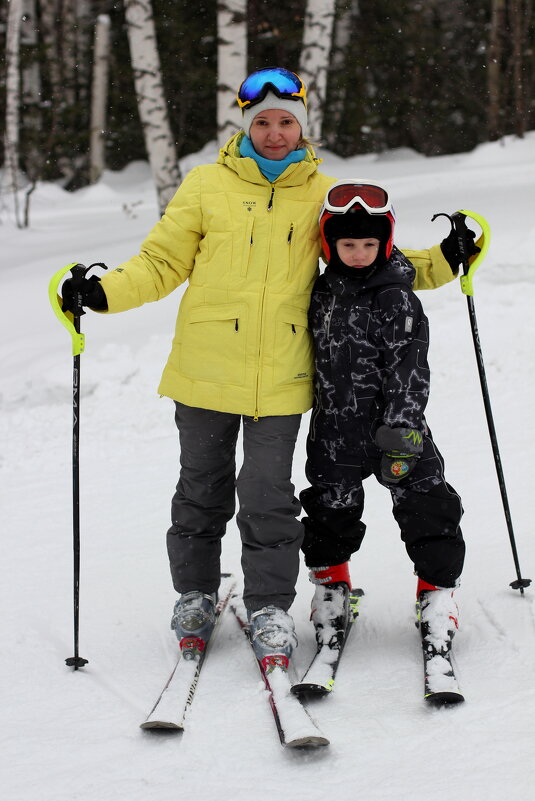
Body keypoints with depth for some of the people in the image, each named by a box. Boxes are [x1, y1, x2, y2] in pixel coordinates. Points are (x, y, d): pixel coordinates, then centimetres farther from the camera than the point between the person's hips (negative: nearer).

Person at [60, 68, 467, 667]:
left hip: (281, 377, 0)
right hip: (205, 370, 1)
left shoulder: (323, 194, 6)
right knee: (202, 488, 12)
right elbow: (163, 263, 5)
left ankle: (269, 607, 13)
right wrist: (103, 294, -9)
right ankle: (195, 595, 29)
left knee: (268, 495, -1)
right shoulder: (206, 186, 2)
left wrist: (440, 264, 3)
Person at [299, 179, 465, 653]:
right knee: (330, 510, 13)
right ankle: (331, 586, 33)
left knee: (425, 507, -3)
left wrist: (401, 429, -21)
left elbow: (409, 369, -15)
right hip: (335, 430, 5)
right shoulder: (322, 293, 6)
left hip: (394, 425, -4)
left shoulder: (397, 301, -11)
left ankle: (437, 591, 11)